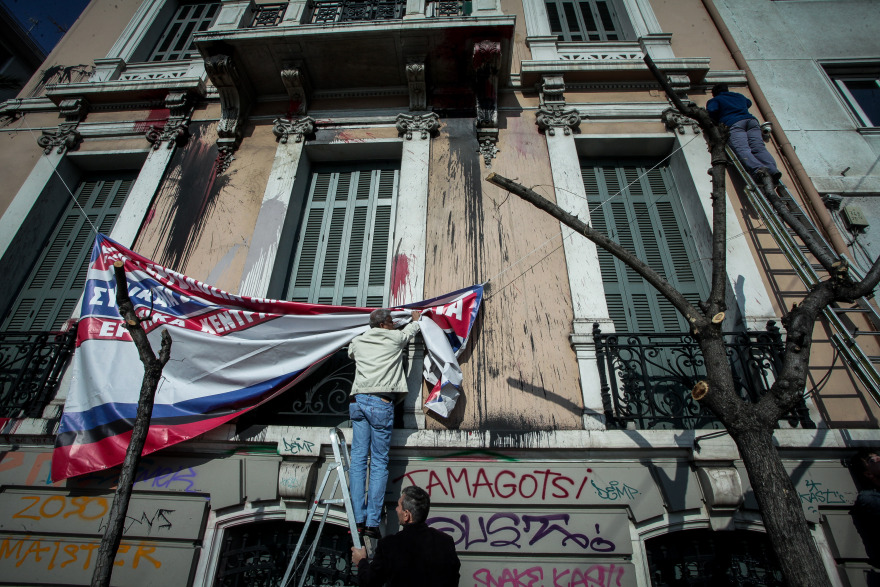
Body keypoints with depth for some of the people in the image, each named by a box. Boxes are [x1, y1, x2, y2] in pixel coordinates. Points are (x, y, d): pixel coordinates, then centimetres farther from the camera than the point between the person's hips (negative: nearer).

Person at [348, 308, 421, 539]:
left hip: (358, 401, 5)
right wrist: (416, 319, 50)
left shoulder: (357, 342, 16)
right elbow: (410, 331, 28)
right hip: (381, 403, -4)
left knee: (358, 458, 6)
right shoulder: (395, 338, 6)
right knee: (379, 462, 0)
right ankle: (372, 522, 0)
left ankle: (358, 520, 6)